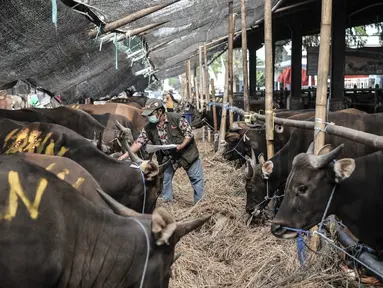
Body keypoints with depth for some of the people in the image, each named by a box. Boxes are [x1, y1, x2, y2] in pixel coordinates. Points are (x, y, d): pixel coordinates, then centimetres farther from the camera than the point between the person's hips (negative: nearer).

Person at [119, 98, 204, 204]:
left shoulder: (177, 119, -21)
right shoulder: (149, 128, -10)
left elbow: (189, 133, -15)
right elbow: (138, 143, -12)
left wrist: (181, 146, -29)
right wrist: (124, 156, -22)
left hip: (186, 153, -3)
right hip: (167, 158, 3)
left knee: (196, 178, 5)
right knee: (164, 180, 5)